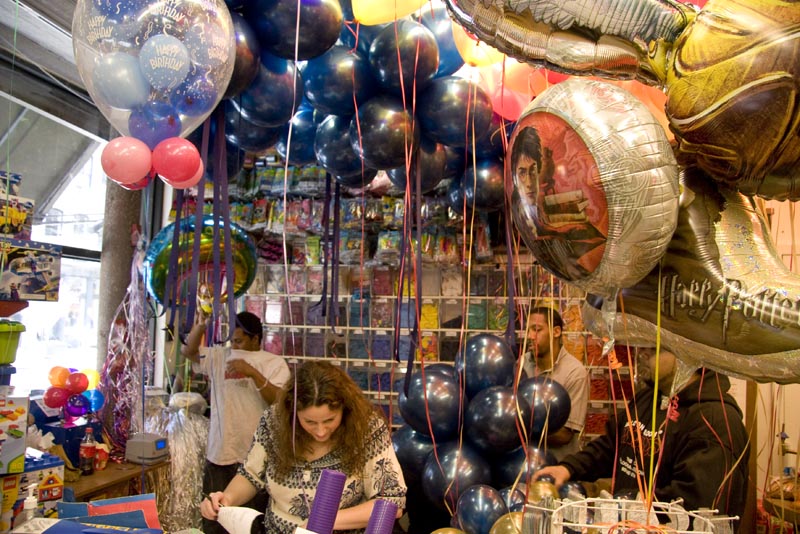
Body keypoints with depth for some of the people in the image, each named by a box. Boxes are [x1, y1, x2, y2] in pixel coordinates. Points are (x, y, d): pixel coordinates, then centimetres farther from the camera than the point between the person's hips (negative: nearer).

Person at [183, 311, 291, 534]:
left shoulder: (274, 363, -3)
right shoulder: (219, 356, 10)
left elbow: (280, 401, -15)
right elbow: (188, 351, 6)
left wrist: (253, 373, -25)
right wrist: (201, 323, -7)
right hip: (219, 454, 4)